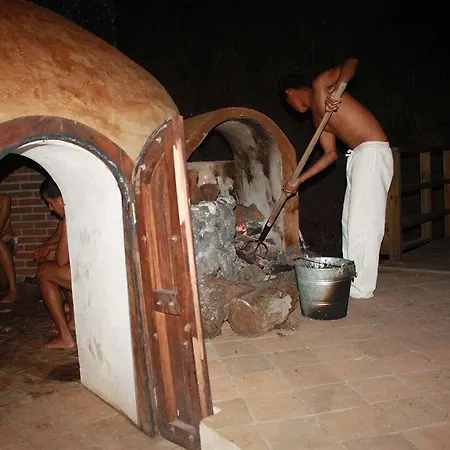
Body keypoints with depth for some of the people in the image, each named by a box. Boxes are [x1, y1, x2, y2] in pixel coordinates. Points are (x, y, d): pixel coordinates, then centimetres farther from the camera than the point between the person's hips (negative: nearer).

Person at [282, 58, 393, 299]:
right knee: (350, 221, 12)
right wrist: (298, 181, 18)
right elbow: (331, 154, 20)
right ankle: (350, 278, 21)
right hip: (357, 156, 10)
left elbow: (351, 63, -10)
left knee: (363, 221, -9)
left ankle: (362, 287, -3)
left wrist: (336, 90, -26)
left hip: (373, 151, -10)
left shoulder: (320, 85, 2)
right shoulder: (317, 118, 23)